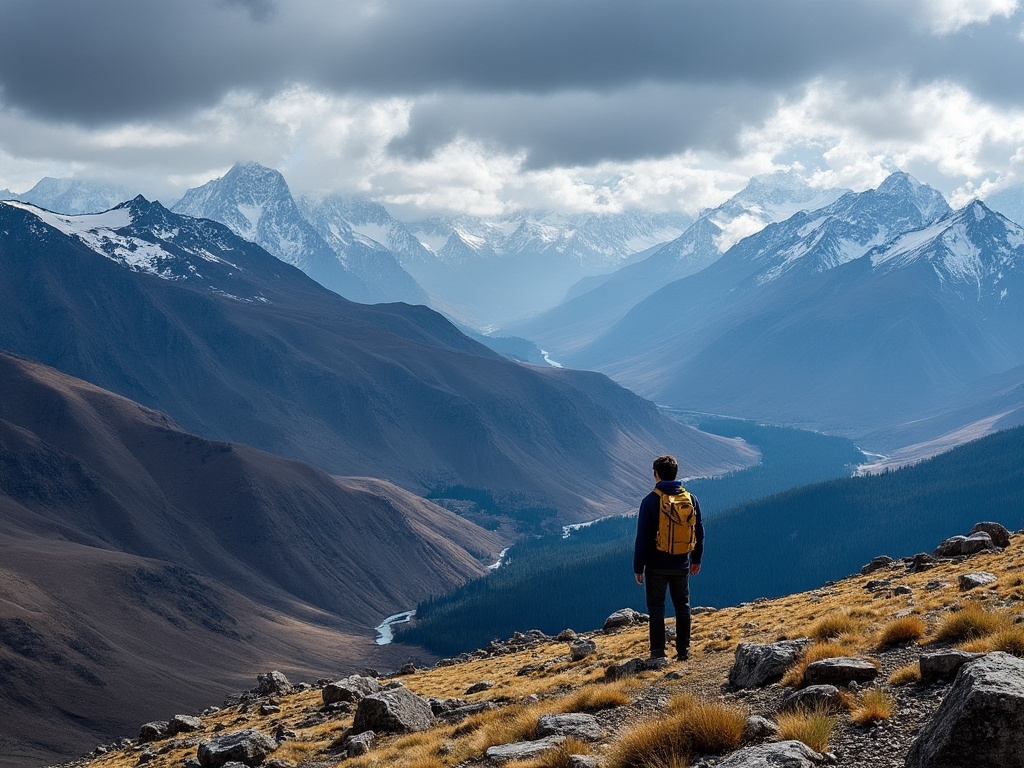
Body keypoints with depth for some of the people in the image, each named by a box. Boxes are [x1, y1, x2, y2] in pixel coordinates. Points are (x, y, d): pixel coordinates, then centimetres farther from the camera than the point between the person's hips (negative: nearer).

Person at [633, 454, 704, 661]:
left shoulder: (650, 500, -11)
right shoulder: (690, 498, 1)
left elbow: (642, 537, -10)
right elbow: (699, 532, 9)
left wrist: (638, 567, -3)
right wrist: (696, 559, 22)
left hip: (657, 566, -3)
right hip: (681, 566, 4)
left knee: (656, 607, 5)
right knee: (682, 607, 13)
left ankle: (658, 652, 4)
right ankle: (683, 650, 14)